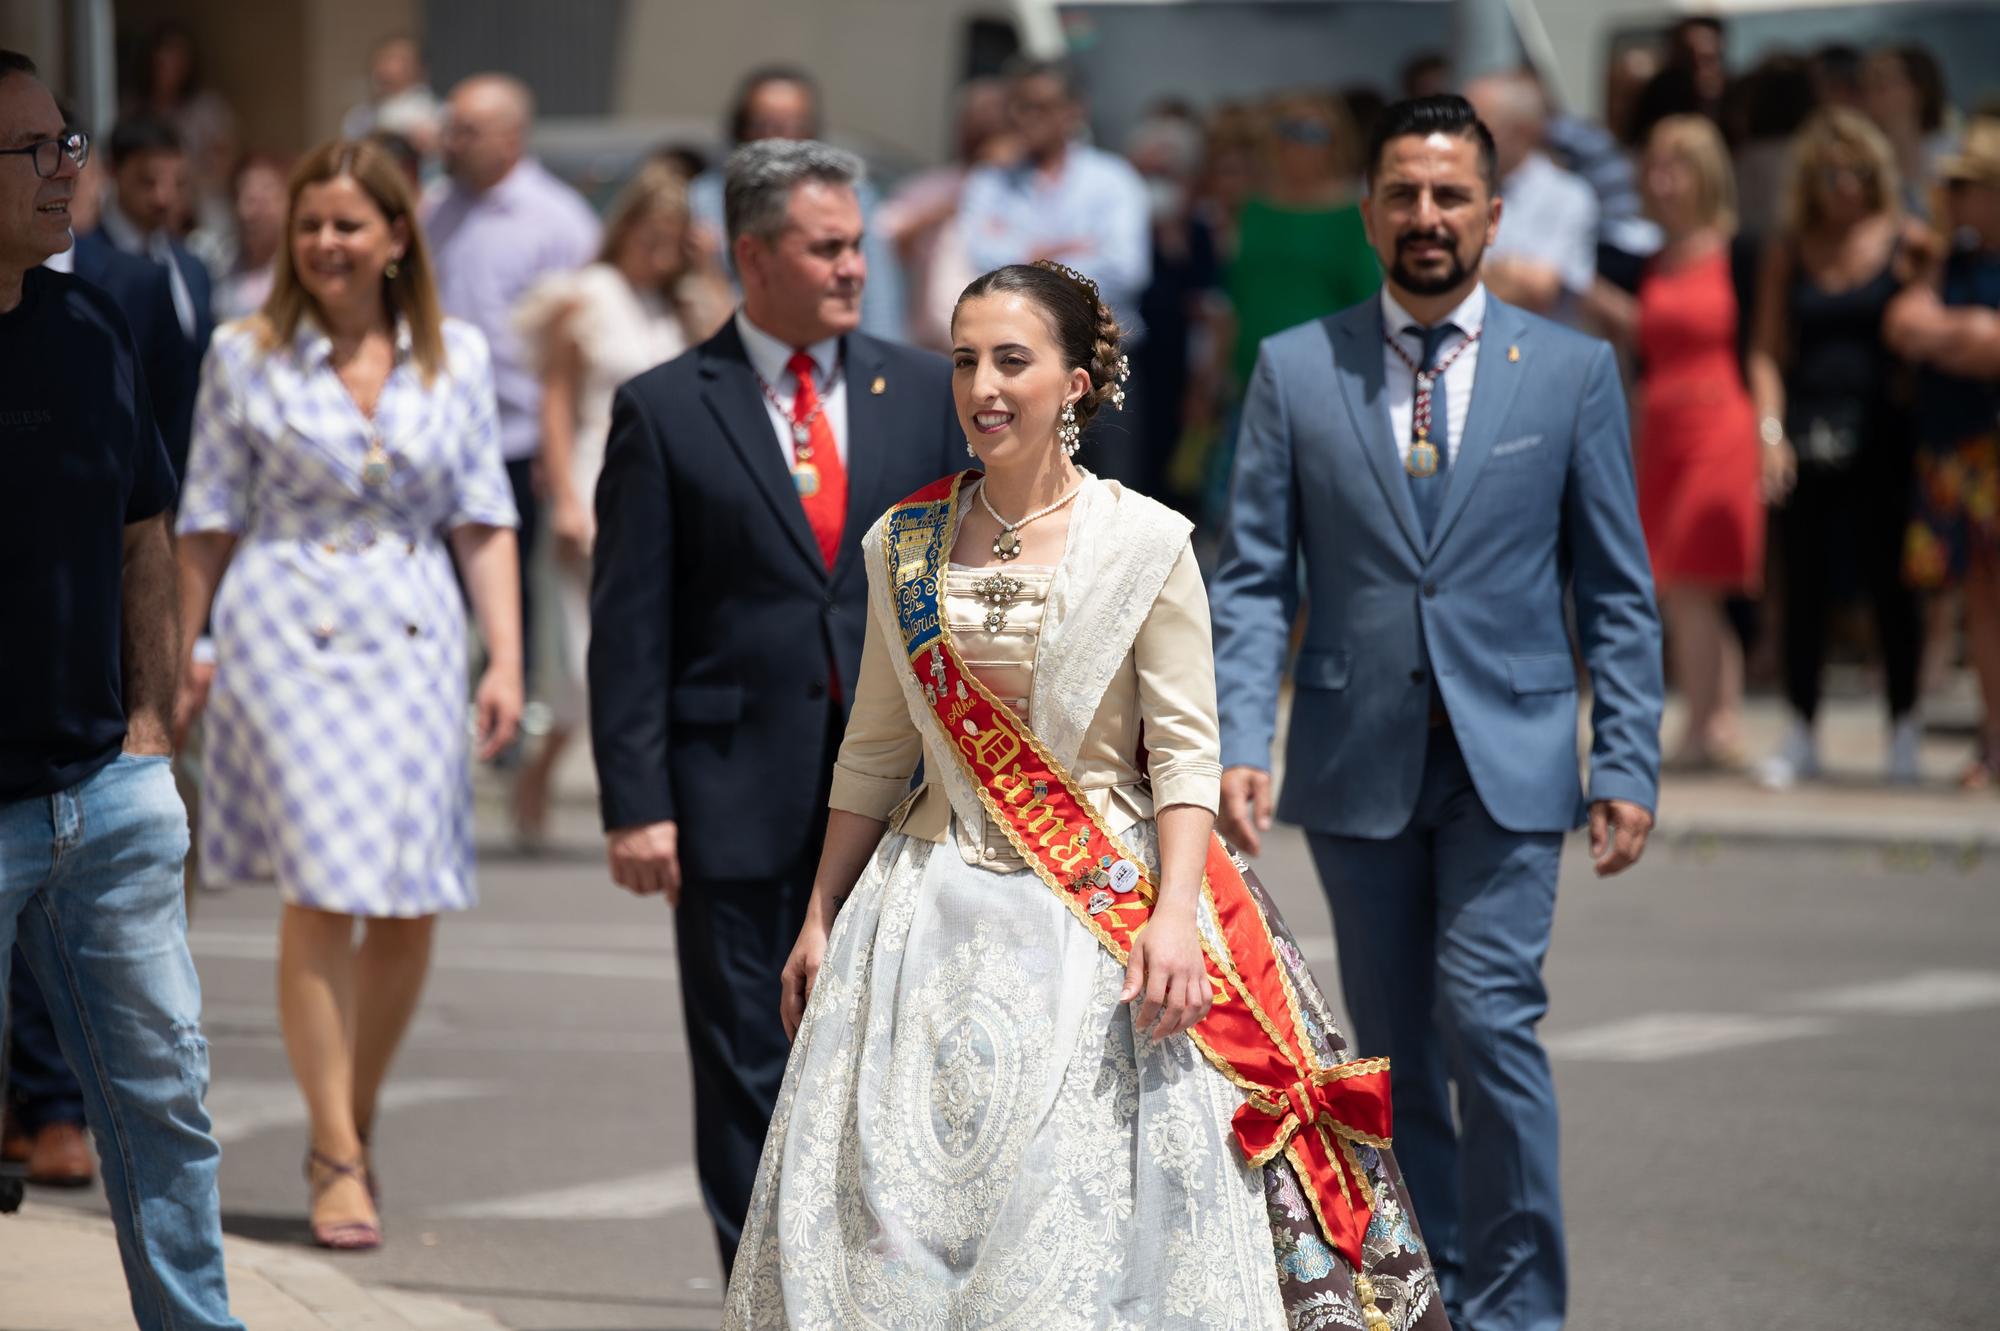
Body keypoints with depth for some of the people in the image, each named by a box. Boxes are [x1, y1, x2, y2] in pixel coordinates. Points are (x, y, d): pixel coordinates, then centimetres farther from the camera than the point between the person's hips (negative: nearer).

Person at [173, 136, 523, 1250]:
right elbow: (210, 523, 6)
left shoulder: (457, 356, 7)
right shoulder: (248, 357, 3)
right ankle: (338, 1160, -4)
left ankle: (355, 1120, 21)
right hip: (289, 640, -2)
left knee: (412, 905, 1)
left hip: (415, 644, 2)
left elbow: (484, 520, 7)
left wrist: (505, 658, -1)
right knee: (323, 895, -10)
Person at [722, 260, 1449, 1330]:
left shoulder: (1146, 544, -3)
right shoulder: (905, 542, 7)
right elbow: (873, 754, 14)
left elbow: (1184, 752, -6)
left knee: (1089, 1207, -8)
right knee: (895, 1201, -1)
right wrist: (820, 919, 13)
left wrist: (1173, 914, -19)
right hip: (934, 911, 3)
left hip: (1103, 909, -3)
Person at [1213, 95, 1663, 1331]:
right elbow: (1254, 580, 2)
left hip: (1508, 755, -2)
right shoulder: (1295, 371, 4)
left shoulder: (1572, 370, 3)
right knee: (1394, 1054, 8)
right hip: (1358, 757, 2)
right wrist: (1240, 744, -10)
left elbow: (1618, 592, 5)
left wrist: (1629, 764, -2)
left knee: (1489, 1020, -14)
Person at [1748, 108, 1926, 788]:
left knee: (1890, 584, 0)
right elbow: (1769, 349, 9)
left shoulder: (1908, 242, 2)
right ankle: (1801, 736, 11)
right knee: (1803, 586, 3)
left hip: (1884, 432, -2)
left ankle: (1904, 729, 11)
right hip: (1809, 434, 2)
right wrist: (1770, 428, -3)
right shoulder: (1788, 252, 9)